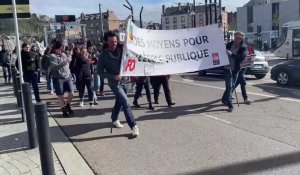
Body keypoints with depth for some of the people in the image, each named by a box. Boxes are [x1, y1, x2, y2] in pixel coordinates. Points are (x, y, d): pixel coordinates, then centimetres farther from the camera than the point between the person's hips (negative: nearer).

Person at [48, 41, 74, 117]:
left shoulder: (64, 54, 11)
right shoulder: (52, 56, -7)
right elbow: (55, 67, -23)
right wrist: (64, 62, -30)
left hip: (67, 77, 5)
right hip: (58, 78, -5)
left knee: (71, 93, 2)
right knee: (60, 96, 4)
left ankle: (68, 106, 29)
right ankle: (64, 110, 22)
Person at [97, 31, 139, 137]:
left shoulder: (121, 50, -1)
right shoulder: (103, 56, -11)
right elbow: (100, 71, -9)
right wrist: (113, 77, -19)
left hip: (124, 81, 5)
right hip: (115, 83, -5)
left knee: (119, 102, 20)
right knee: (126, 103, -12)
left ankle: (114, 119, 42)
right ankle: (133, 126, -5)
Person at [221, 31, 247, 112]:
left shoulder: (243, 48, -5)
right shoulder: (229, 44, 1)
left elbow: (242, 57, -21)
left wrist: (231, 54, -30)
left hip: (235, 69, 1)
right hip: (227, 68, -1)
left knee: (232, 86, 12)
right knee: (229, 87, -9)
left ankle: (224, 99, 33)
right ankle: (230, 104, -8)